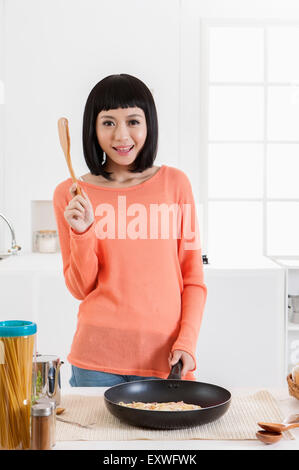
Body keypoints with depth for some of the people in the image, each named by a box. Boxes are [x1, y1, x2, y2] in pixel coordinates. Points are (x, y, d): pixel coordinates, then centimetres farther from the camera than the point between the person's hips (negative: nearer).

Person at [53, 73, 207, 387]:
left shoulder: (175, 183, 2)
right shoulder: (70, 194, 2)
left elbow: (193, 278, 6)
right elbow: (80, 288, 4)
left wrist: (187, 342, -5)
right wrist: (82, 232, -11)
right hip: (97, 355, 0)